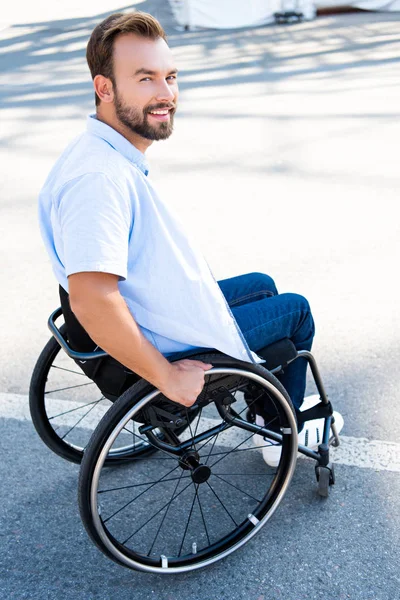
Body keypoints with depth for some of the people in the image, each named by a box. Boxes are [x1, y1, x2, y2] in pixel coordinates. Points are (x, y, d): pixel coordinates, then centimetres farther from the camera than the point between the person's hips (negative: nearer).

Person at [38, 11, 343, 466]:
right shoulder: (98, 176, -33)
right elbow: (90, 297, -42)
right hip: (175, 348, -9)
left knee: (261, 285, 28)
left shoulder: (115, 156, 0)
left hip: (162, 311, 9)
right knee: (297, 309, 11)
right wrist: (169, 378, -33)